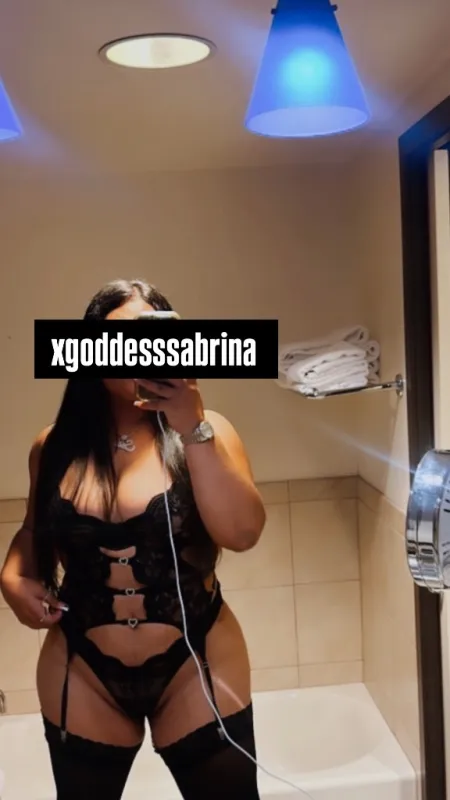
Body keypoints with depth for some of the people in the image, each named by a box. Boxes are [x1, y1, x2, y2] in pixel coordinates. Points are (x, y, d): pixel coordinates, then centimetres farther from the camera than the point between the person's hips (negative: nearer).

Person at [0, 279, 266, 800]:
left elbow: (242, 533, -22)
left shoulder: (205, 430, -9)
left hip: (196, 666, -2)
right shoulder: (56, 447, -3)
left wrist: (192, 428, -27)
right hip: (81, 674, 2)